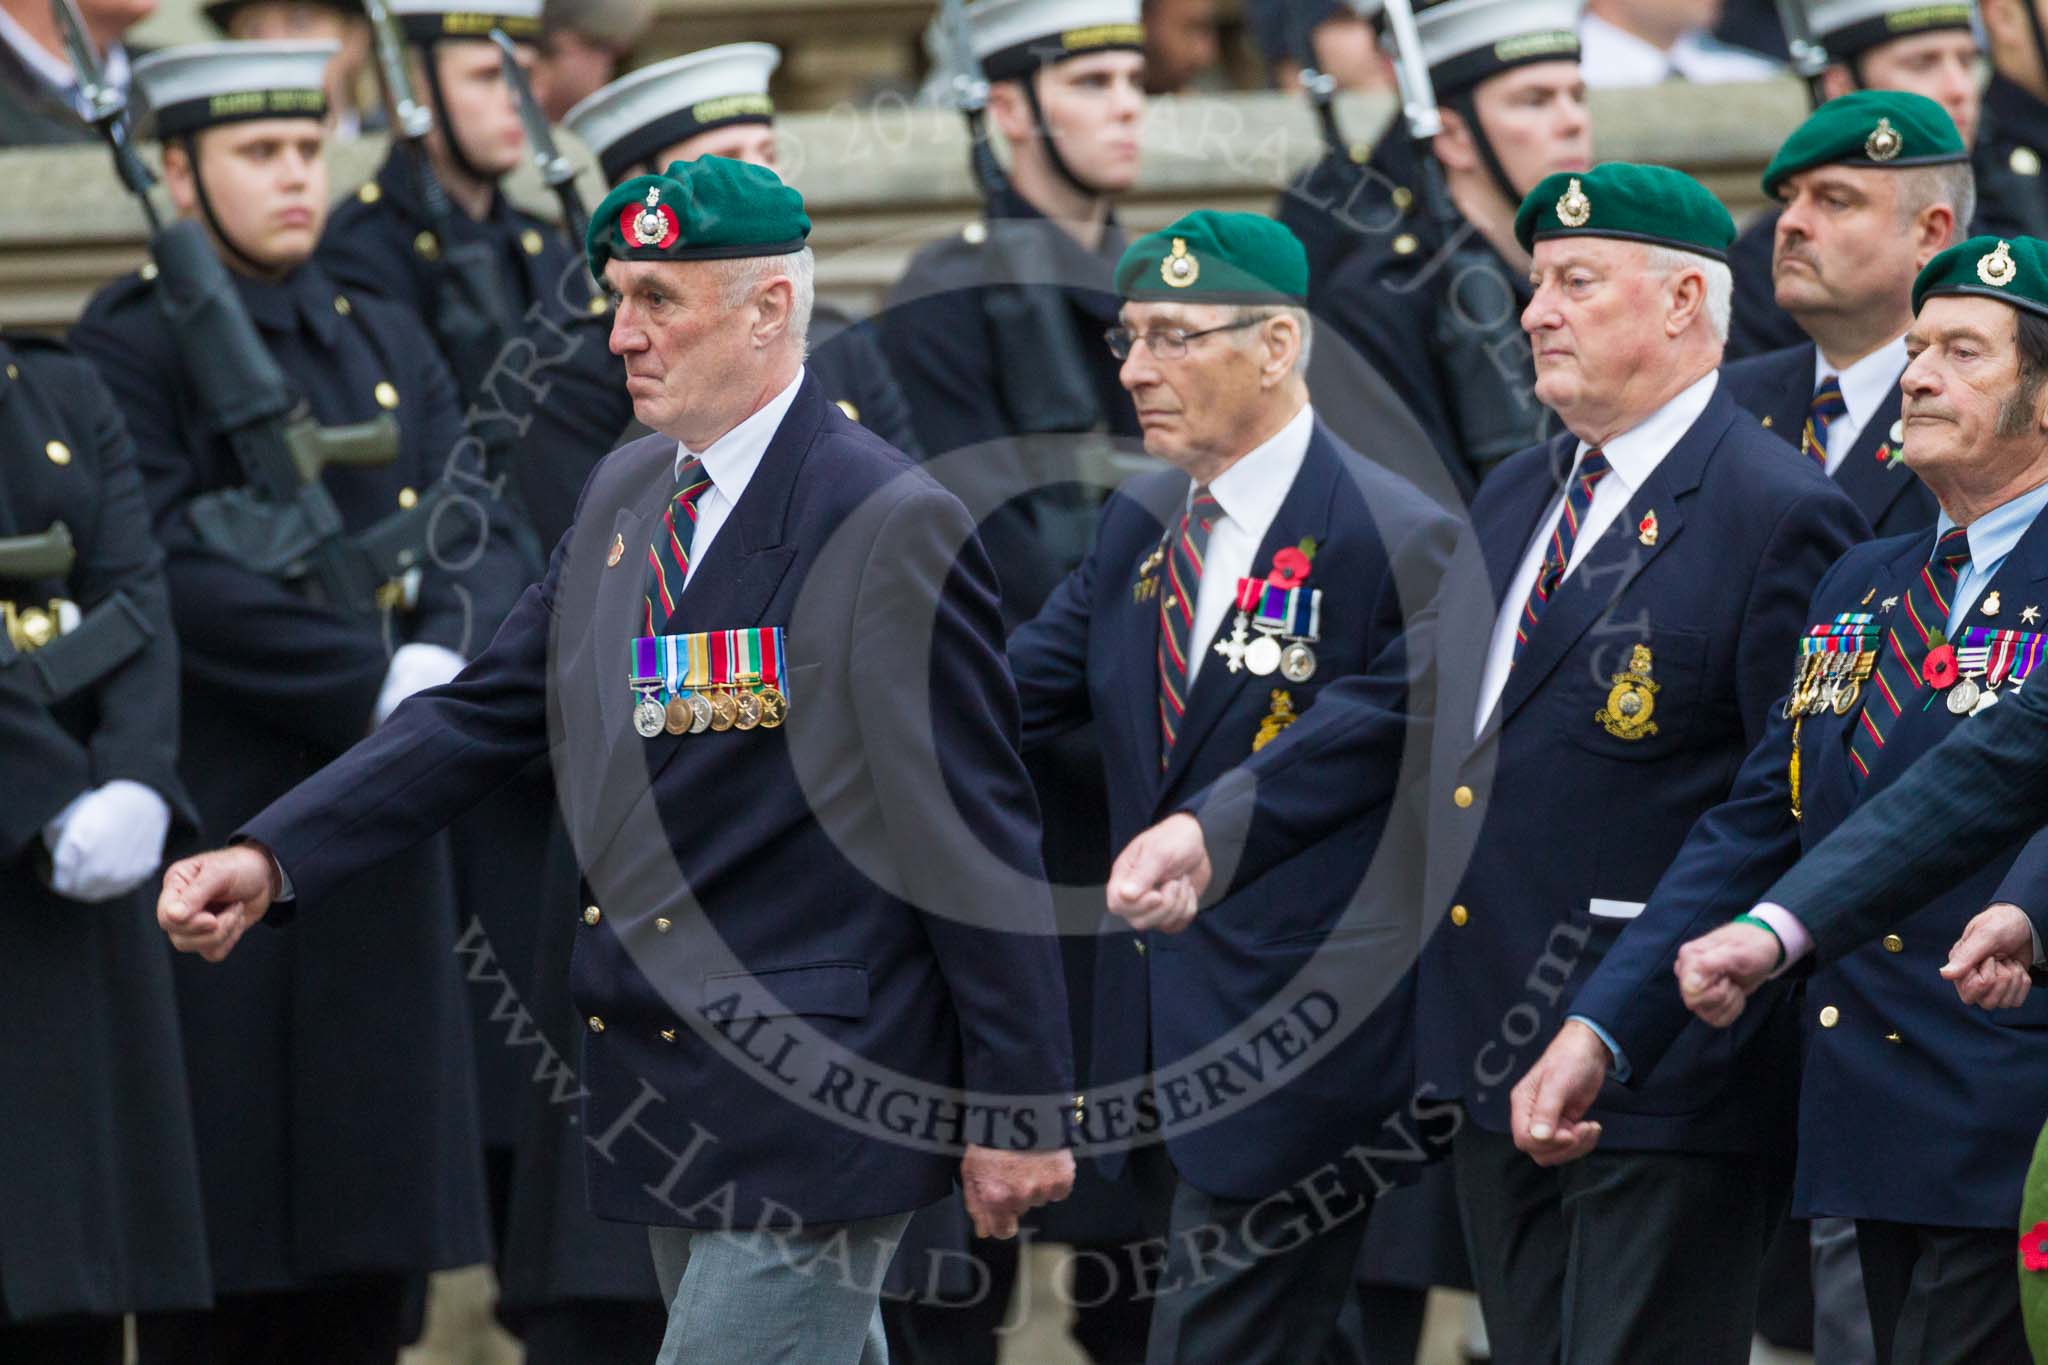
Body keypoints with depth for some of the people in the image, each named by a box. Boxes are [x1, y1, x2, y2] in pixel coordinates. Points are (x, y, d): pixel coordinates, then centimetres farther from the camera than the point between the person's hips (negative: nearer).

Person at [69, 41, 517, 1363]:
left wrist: (445, 657, -13)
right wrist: (373, 686, -19)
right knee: (225, 1235, -3)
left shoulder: (385, 344, 16)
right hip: (218, 836, -6)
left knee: (371, 1250, 7)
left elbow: (474, 534, 8)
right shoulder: (133, 348, -5)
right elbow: (178, 575, -16)